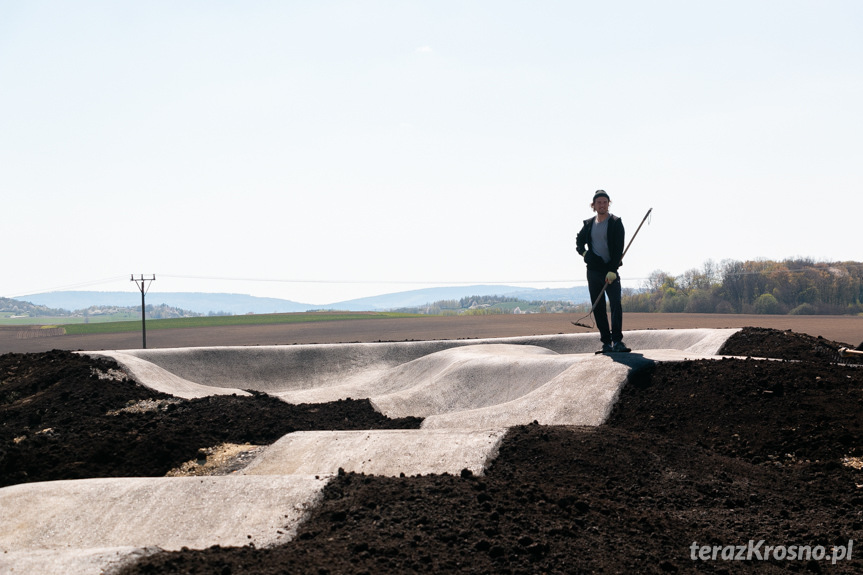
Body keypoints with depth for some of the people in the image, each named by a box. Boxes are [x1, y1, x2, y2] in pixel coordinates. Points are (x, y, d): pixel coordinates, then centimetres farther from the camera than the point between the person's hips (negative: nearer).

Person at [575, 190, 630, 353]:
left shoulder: (616, 223, -2)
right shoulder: (588, 224, 11)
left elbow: (619, 248, -9)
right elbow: (579, 242, 23)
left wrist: (612, 270, -18)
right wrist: (585, 254, 1)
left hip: (610, 270, -4)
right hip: (593, 270, 4)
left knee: (616, 303, -18)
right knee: (598, 307, 3)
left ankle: (617, 340, -21)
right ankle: (606, 342, 7)